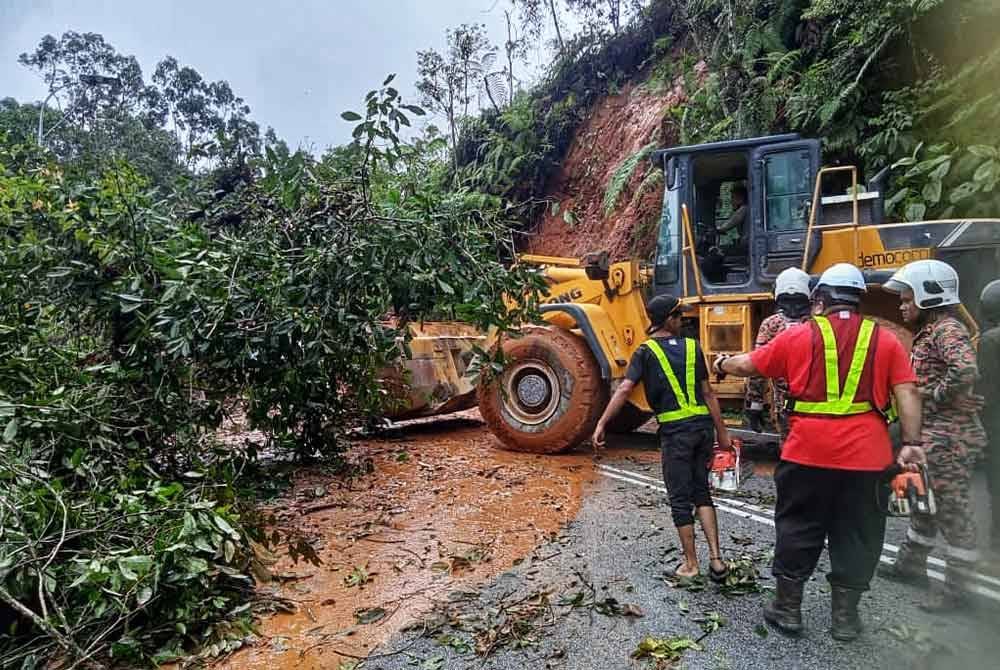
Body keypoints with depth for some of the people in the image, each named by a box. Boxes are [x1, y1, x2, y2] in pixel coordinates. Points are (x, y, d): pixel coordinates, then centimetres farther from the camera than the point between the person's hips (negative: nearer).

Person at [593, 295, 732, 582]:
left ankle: (690, 564, 17)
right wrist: (722, 432, 13)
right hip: (703, 425, 4)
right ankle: (716, 557, 13)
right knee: (701, 491, 18)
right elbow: (708, 393, 8)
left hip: (675, 431, -4)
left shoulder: (646, 352, -3)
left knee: (680, 499, 8)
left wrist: (601, 423, -13)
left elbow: (624, 389, -14)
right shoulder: (692, 347, 6)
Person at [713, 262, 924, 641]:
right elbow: (907, 393, -1)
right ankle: (844, 616, 23)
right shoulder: (885, 340, 5)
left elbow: (748, 366, 11)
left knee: (797, 528, 13)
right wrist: (911, 444, -1)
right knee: (856, 535, 14)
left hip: (808, 453, -1)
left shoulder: (799, 336, 2)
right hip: (865, 455, 1)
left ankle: (787, 608, 22)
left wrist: (723, 364, 30)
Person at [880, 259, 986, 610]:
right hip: (930, 434, 10)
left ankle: (953, 586, 12)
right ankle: (912, 562, 35)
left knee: (951, 509, 0)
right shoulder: (927, 332, 14)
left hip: (948, 438, -10)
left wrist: (937, 395, -20)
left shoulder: (946, 329, -17)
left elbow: (966, 371, -33)